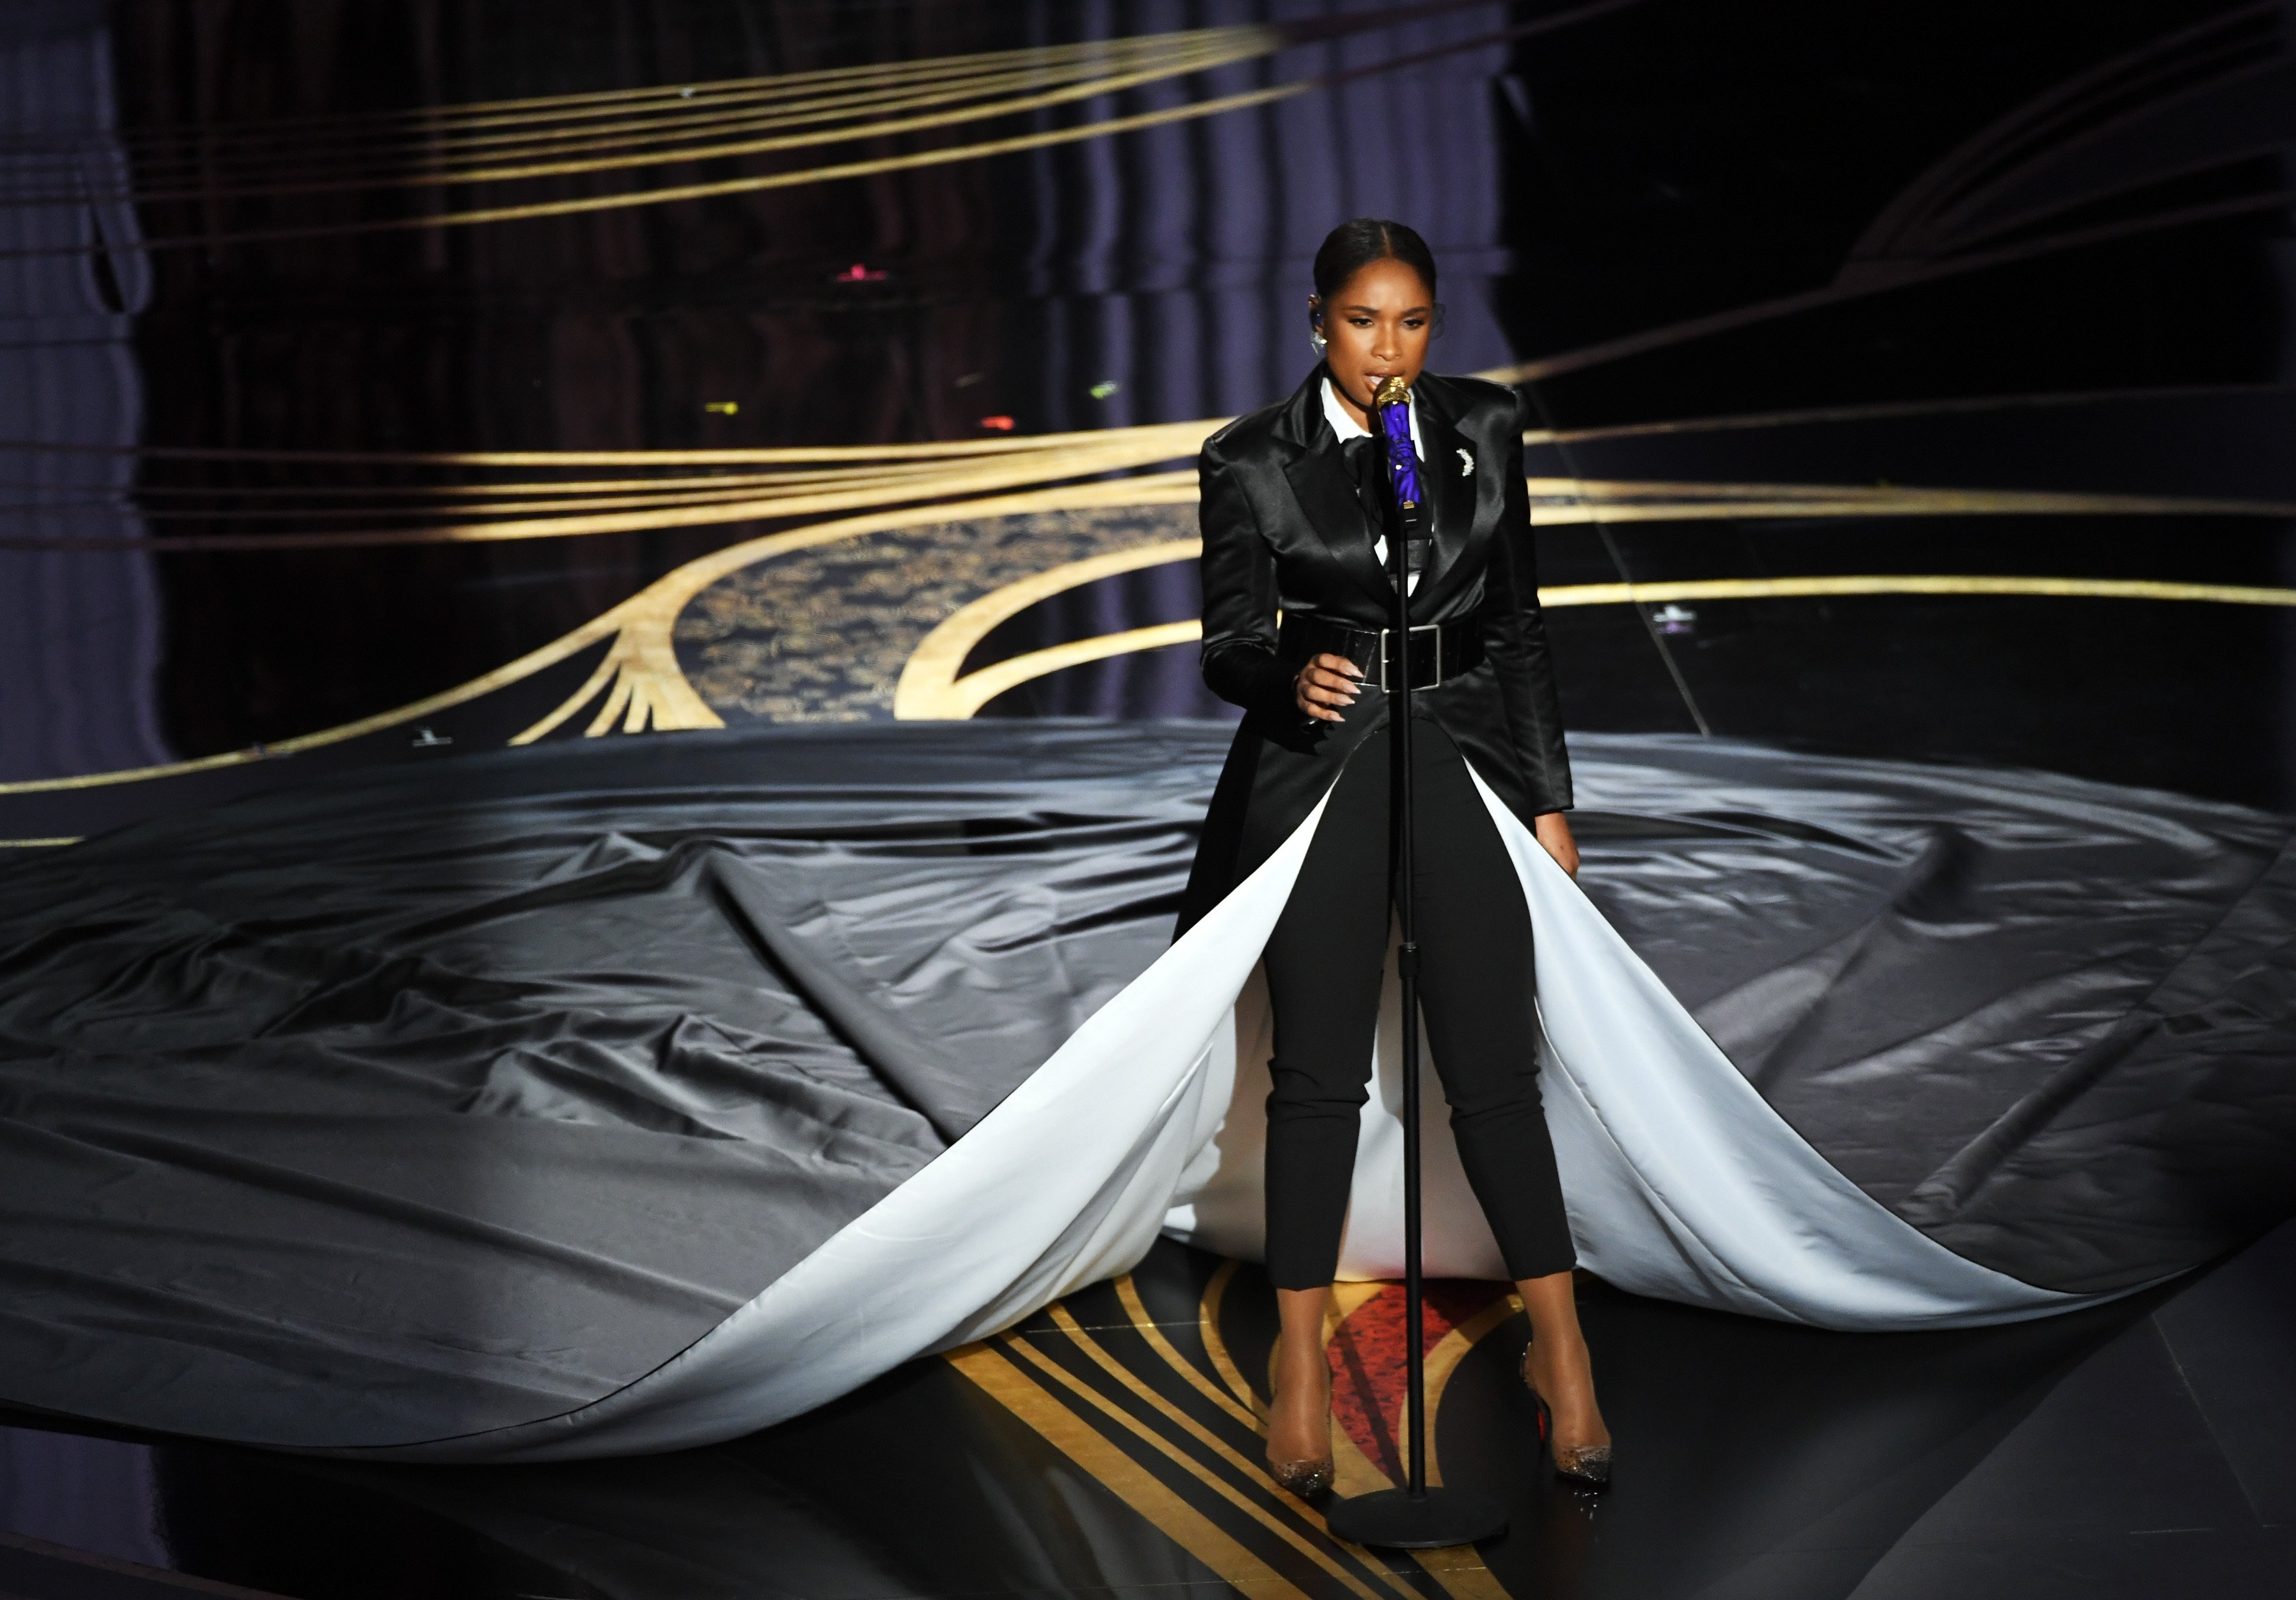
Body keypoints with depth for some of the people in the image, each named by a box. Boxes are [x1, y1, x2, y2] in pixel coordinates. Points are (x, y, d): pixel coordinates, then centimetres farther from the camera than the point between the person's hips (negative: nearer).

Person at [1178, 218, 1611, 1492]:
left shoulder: (1483, 430, 4)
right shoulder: (1252, 464, -3)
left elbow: (1519, 625, 8)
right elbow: (1228, 646, -1)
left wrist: (1548, 798, 7)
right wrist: (1292, 678, -25)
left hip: (1462, 771, 1)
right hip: (1318, 776, -1)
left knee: (1493, 1070, 0)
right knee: (1318, 1076, 5)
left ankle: (1560, 1354, 12)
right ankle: (1301, 1371, 16)